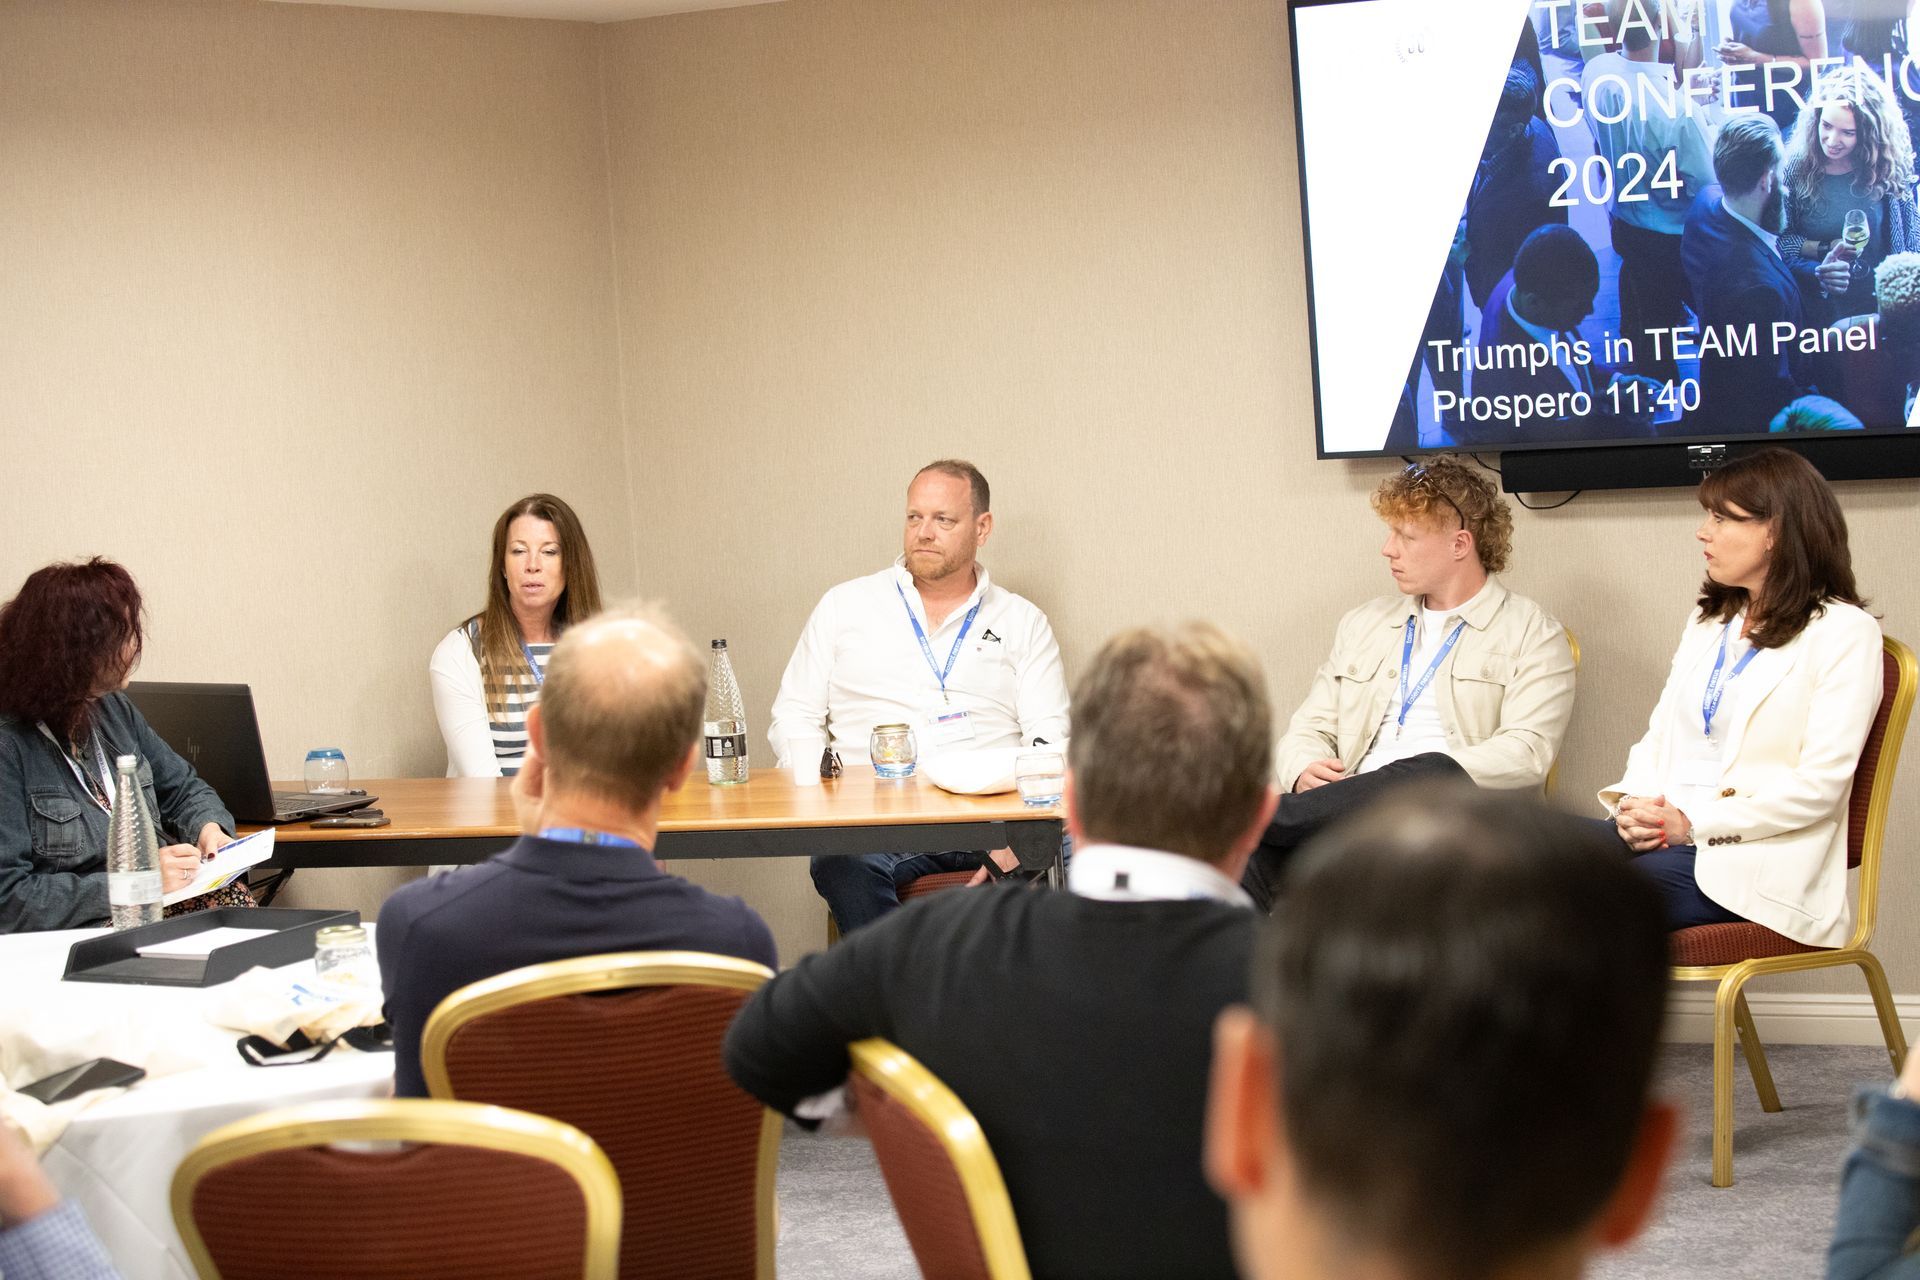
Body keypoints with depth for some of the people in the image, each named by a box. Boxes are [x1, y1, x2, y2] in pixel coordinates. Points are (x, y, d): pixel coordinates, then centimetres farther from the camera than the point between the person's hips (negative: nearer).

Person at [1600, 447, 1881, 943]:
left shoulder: (1844, 632, -3)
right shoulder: (1708, 620, 21)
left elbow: (1820, 784, -11)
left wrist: (1693, 823, -16)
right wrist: (1635, 805, -4)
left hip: (1752, 855, -6)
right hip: (1660, 831, 6)